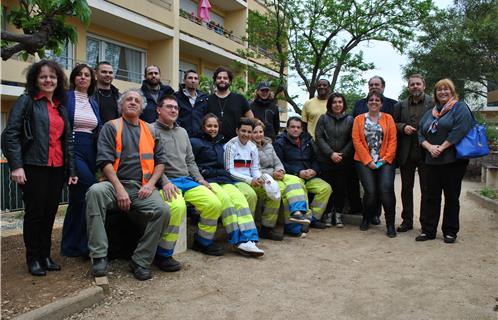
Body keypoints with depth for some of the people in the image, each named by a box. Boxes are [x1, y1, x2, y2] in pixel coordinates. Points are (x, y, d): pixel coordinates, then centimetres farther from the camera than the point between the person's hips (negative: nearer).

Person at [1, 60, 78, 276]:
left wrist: (71, 170, 12)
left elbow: (67, 141, 17)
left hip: (57, 169, 5)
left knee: (50, 213, 10)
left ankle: (45, 255, 23)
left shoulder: (61, 108, 17)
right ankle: (33, 258, 17)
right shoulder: (26, 102, 0)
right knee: (34, 213, 3)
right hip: (34, 168, -5)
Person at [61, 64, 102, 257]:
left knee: (78, 197, 10)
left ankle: (70, 246, 21)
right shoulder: (66, 98, -1)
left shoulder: (94, 102, 17)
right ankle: (85, 245, -4)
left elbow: (98, 130, 17)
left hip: (90, 152, 6)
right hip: (72, 150, -6)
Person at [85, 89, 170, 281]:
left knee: (163, 210, -27)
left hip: (143, 187, 2)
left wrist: (150, 183, -1)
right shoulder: (111, 127, 9)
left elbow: (160, 160, 16)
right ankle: (99, 256, -24)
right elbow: (105, 160, -3)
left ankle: (140, 261, -10)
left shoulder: (150, 130, 21)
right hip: (116, 183, -2)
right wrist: (119, 189, -14)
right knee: (95, 191, -34)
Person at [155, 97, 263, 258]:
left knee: (215, 204, -12)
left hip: (187, 180, 7)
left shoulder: (182, 132, 23)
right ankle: (164, 253, -19)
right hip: (166, 182, -7)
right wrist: (165, 182, -21)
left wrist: (199, 179, 8)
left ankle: (203, 242, 11)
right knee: (177, 206, -37)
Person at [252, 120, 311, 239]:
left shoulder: (268, 145, 19)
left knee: (294, 180, -19)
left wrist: (280, 171, -7)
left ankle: (297, 212, -33)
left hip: (275, 175, 7)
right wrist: (271, 174, -19)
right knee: (283, 187, -28)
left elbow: (277, 162, 16)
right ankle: (290, 224, -21)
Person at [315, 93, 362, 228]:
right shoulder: (323, 118, 5)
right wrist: (331, 153, -11)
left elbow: (352, 140, 3)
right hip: (325, 160, -1)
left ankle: (338, 214, 14)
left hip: (344, 161, 1)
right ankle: (328, 214, 14)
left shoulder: (350, 120, 7)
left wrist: (343, 154, -9)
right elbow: (319, 137, -2)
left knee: (341, 187, 2)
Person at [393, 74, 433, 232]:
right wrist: (403, 127, -7)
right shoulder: (400, 105, 11)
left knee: (426, 189, 5)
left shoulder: (433, 103, -1)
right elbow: (393, 123, 13)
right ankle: (407, 220, 21)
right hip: (406, 153, 4)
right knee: (406, 188, 10)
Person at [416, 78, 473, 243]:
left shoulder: (460, 108, 1)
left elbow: (459, 131, -14)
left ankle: (450, 231, 14)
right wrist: (430, 147, -9)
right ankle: (428, 230, 12)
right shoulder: (429, 113, 18)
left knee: (451, 196, 3)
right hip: (432, 161, 5)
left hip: (453, 160, -5)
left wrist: (441, 148, -17)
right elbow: (420, 134, 9)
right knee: (431, 196, 6)